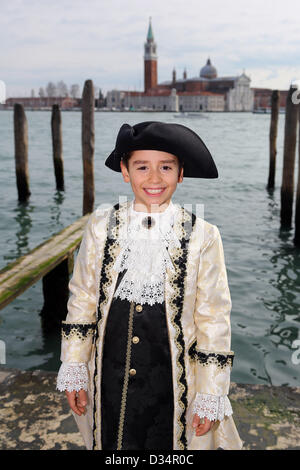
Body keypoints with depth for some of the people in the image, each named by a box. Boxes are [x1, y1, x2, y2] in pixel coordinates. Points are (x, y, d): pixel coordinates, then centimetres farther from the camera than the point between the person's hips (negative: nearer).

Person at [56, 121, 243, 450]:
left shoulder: (201, 236, -12)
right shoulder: (101, 225, -7)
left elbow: (213, 320, -8)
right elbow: (82, 299, 0)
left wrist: (210, 397, -5)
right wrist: (73, 373, 2)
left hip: (173, 383, -1)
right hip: (110, 379, 2)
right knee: (113, 442, 20)